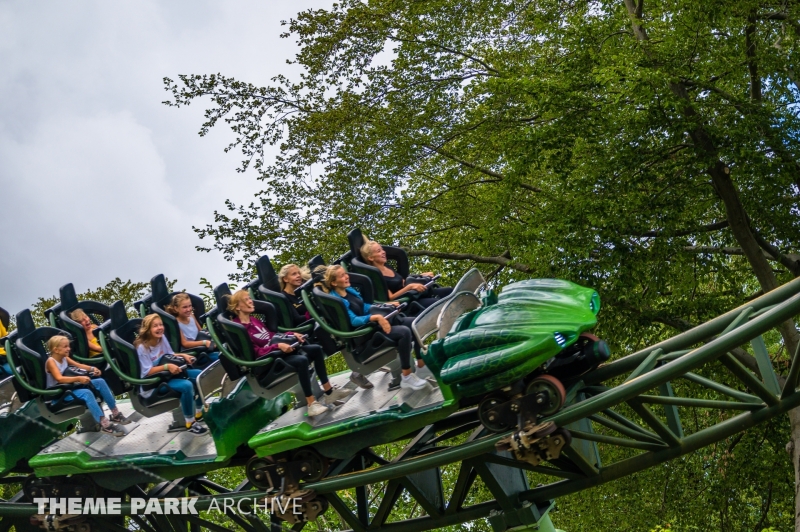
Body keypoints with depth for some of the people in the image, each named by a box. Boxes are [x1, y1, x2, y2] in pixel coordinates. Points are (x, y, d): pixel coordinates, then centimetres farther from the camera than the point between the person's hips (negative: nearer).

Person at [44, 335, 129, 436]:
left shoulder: (65, 358, 7)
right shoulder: (51, 361, -19)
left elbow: (78, 365, 12)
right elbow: (59, 379, -32)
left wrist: (92, 369, -9)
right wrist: (78, 379, -43)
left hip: (69, 387, 9)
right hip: (58, 393, -9)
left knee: (100, 382, -2)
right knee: (86, 393, -35)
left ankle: (115, 414, 0)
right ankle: (104, 424, -36)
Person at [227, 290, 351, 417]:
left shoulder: (253, 319, 15)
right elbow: (257, 352, -20)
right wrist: (278, 346, -29)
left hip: (278, 350, 10)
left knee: (316, 349, -2)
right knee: (301, 360, -33)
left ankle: (329, 393, 1)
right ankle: (312, 405, -31)